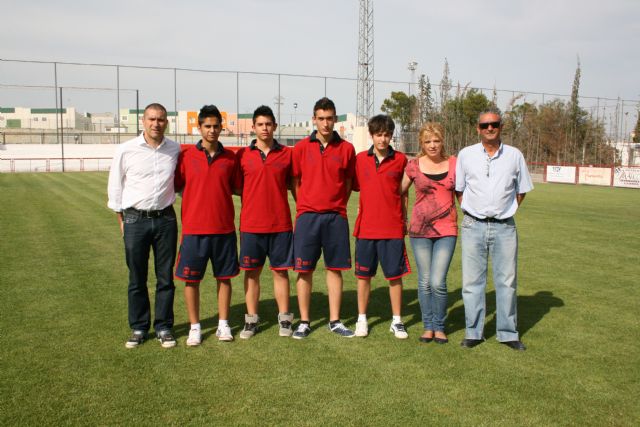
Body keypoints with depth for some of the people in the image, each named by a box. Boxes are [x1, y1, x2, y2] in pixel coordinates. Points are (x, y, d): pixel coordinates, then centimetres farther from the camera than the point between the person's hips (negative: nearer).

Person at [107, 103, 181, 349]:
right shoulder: (126, 150, -2)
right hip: (135, 220, -1)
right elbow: (115, 186, 5)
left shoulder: (176, 150, 2)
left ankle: (163, 328, 18)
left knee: (165, 277, 6)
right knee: (137, 279, 7)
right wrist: (121, 219, 5)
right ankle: (138, 328, 21)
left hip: (165, 219, 1)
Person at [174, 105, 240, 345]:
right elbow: (177, 186, 5)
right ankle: (195, 327, 18)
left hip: (224, 228, 2)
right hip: (193, 228, -1)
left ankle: (223, 325, 21)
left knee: (224, 277, 8)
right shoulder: (186, 156, -2)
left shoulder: (230, 157, 4)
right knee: (191, 279, 5)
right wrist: (197, 198, -2)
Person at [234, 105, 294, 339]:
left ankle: (284, 319, 17)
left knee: (281, 270, 6)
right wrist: (253, 196, -4)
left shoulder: (287, 154, 3)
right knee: (251, 272, 7)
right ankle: (251, 319, 18)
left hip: (281, 224, 0)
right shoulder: (243, 155, 3)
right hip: (251, 224, 0)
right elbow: (236, 187, 8)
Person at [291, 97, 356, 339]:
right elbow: (295, 182, 7)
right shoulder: (301, 147, 2)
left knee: (335, 268, 7)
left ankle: (334, 321, 18)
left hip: (336, 216, 1)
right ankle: (304, 322, 14)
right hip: (307, 216, -1)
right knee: (304, 270, 3)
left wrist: (336, 205, 5)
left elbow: (348, 183, 10)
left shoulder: (346, 149, 4)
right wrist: (305, 206, 5)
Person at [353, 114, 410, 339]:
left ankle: (397, 321, 18)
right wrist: (365, 207, 6)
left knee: (395, 275, 5)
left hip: (393, 228, -1)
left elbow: (403, 192, 6)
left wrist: (404, 220, 2)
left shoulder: (400, 160, 0)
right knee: (364, 275, 9)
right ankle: (362, 319, 22)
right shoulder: (360, 159, 3)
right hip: (366, 228, 1)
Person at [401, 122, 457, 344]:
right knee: (425, 281, 6)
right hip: (420, 229, 1)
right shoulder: (414, 166, 1)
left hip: (446, 229, 0)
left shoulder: (454, 164, 3)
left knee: (438, 282, -6)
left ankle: (439, 326, 14)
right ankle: (427, 326, 23)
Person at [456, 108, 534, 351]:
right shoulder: (466, 155, 4)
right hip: (473, 226, 0)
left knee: (507, 281, 5)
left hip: (504, 227, 1)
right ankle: (473, 332, 14)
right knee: (472, 281, 3)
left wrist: (506, 211, 8)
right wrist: (473, 211, 5)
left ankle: (508, 333, 17)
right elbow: (458, 190, 11)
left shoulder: (514, 155, 5)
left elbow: (522, 190, 14)